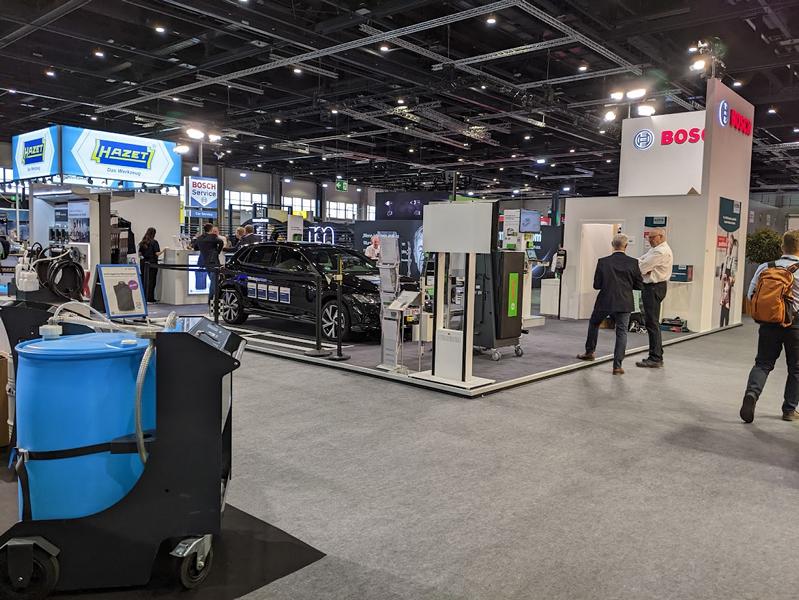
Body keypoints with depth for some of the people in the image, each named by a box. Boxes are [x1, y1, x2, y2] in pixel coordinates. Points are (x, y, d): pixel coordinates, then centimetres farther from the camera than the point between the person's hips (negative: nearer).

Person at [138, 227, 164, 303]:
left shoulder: (142, 243, 7)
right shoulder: (154, 242, -8)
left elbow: (139, 254, 9)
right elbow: (157, 253, -13)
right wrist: (163, 251, 3)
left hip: (144, 263, 5)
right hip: (152, 263, -5)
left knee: (144, 280, 11)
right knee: (151, 281, 1)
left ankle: (144, 297, 14)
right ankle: (150, 298, 1)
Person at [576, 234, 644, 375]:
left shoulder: (603, 262, -7)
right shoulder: (633, 262, -5)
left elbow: (596, 285, -4)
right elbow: (639, 285, -1)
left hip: (605, 302, 0)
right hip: (624, 303, 0)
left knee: (594, 323, 24)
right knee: (621, 332, 6)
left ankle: (589, 352, 34)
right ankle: (617, 366, 2)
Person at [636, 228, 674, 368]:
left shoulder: (662, 251, -17)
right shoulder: (655, 249, 18)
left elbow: (642, 267, -19)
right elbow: (640, 261, 10)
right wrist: (644, 269, -10)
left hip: (654, 287, -11)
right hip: (651, 287, 11)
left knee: (652, 323, -9)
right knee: (651, 322, 14)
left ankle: (655, 359, -6)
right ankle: (656, 356, 21)